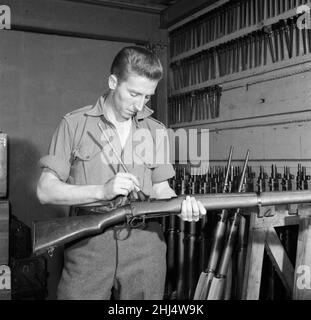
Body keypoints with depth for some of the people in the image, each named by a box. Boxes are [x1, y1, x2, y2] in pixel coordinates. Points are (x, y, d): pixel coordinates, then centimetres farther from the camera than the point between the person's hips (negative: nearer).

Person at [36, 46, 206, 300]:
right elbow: (45, 191, -4)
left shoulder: (157, 131, 9)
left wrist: (181, 205, -13)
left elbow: (160, 190, 9)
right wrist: (103, 191, -17)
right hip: (89, 249, -2)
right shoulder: (74, 124, 0)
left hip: (145, 250, 3)